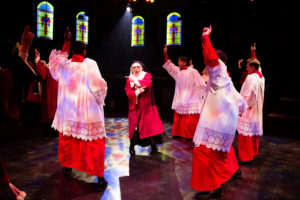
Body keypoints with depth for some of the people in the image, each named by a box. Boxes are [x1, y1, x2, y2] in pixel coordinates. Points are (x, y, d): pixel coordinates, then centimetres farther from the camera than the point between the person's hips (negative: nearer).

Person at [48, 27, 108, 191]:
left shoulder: (63, 64, 0)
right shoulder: (90, 64, -12)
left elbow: (58, 57, 24)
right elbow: (98, 86, -15)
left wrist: (66, 42, 27)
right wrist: (100, 100, 2)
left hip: (68, 111, 4)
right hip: (88, 113, -4)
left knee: (67, 139, 23)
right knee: (95, 144, 2)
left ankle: (67, 167, 40)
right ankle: (100, 178, 4)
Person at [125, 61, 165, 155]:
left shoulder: (147, 75, 6)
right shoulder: (129, 79, 9)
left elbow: (148, 84, -16)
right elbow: (128, 93, -3)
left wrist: (135, 80, -15)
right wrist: (137, 92, -20)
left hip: (147, 106, -1)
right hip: (135, 106, 1)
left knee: (151, 124, -4)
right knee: (134, 125, -5)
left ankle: (153, 145, 7)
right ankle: (132, 146, 8)